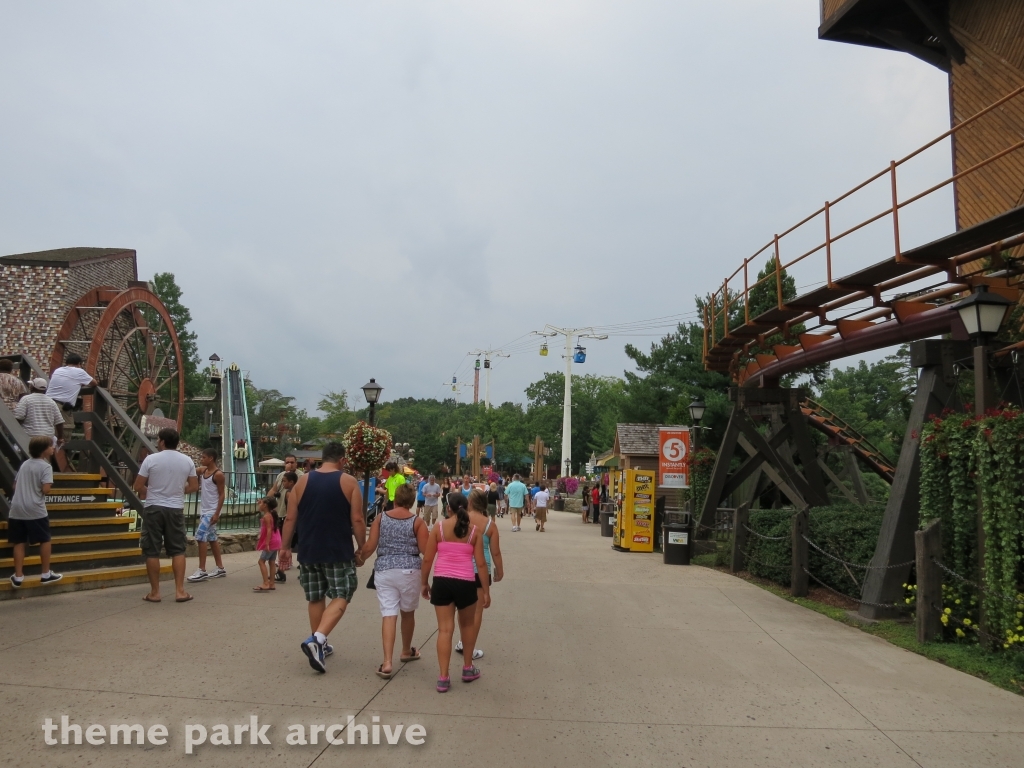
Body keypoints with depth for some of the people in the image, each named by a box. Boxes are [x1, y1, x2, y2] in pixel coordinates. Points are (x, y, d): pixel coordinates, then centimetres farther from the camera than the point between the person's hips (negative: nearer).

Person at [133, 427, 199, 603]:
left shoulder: (151, 459, -8)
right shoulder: (187, 461, 2)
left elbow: (138, 487, -4)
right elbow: (194, 486, 7)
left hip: (154, 508, -2)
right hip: (176, 509, 3)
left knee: (152, 551, 5)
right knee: (178, 550, 8)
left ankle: (155, 592, 9)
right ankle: (180, 591, 5)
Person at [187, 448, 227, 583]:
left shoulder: (218, 474, -14)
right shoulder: (203, 471, 9)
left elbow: (221, 495, -14)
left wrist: (217, 513, -19)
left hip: (212, 511, -9)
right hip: (204, 510, 9)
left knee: (200, 535, -13)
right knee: (211, 538, 12)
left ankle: (202, 571, -9)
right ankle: (220, 569, 19)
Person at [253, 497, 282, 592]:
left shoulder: (266, 516, -14)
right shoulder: (273, 515, 14)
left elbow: (269, 530, -22)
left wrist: (267, 543, -26)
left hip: (270, 542, -9)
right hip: (276, 542, 9)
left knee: (262, 561, -7)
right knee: (272, 562, 11)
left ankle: (266, 584, -14)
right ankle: (271, 584, 13)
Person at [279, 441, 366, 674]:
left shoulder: (303, 481, 4)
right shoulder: (348, 482, -4)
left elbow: (290, 519, 3)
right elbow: (357, 520, -7)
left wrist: (285, 547, 11)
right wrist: (361, 548, 3)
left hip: (309, 551, 4)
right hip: (339, 552, -4)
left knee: (316, 598, 15)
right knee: (340, 597, 2)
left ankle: (320, 645, 23)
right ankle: (317, 639, -16)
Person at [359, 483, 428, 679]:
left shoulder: (380, 518, 3)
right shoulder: (417, 521, -2)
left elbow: (370, 547, -2)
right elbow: (424, 550, -8)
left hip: (384, 570, 1)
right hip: (409, 570, -1)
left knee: (388, 614, -3)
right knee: (408, 612, 18)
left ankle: (387, 662, -12)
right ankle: (406, 651, 37)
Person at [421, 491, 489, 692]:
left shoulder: (439, 527, -1)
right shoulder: (474, 531, 0)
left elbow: (427, 559, -1)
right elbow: (481, 564, 0)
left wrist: (423, 583, 11)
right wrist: (486, 591, 7)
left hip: (441, 581, 0)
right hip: (465, 583, 0)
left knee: (445, 629, 6)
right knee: (467, 624, 22)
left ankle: (443, 678, 5)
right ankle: (468, 669, 33)